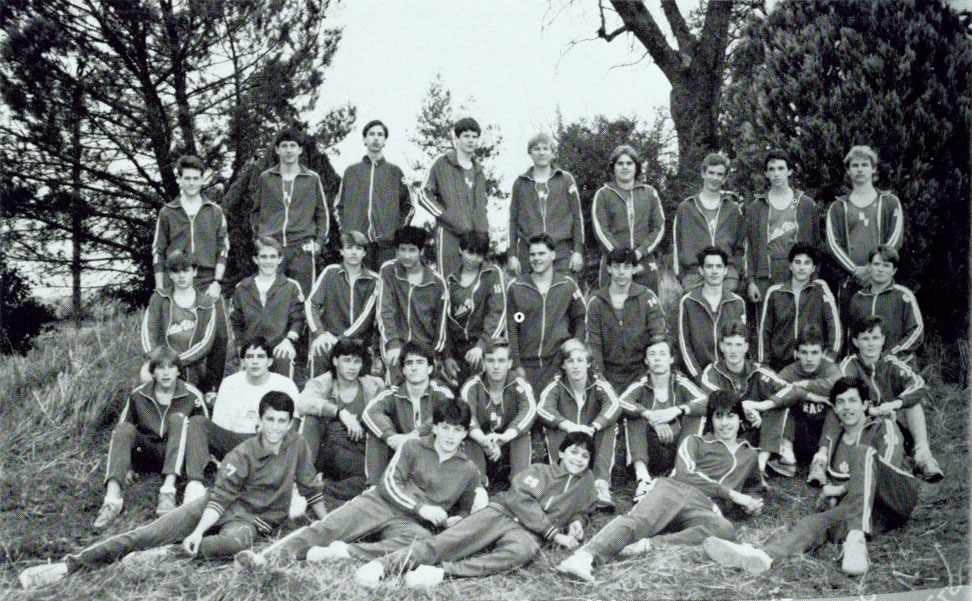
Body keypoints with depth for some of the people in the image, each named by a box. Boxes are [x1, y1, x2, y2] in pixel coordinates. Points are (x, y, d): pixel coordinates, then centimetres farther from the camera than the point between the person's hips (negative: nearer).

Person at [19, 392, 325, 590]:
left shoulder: (296, 444, -4)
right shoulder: (243, 455, -9)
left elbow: (310, 487, 8)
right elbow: (220, 498, -14)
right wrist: (199, 532, -29)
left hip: (252, 520, 0)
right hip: (221, 506, 0)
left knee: (235, 541, -40)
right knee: (153, 531, -18)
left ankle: (166, 554, -28)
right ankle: (70, 564, -20)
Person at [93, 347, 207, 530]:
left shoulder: (191, 396, 0)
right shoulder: (138, 396, 4)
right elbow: (121, 431, 11)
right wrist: (125, 466, 3)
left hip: (178, 457, -1)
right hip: (147, 456, 2)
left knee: (178, 419, -28)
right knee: (124, 429, -26)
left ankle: (168, 489, -42)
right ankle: (112, 497, -46)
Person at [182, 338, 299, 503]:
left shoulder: (285, 385, 8)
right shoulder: (230, 383, 12)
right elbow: (219, 425, 9)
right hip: (233, 442, 2)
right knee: (197, 422, -23)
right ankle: (195, 484, -39)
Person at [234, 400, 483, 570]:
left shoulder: (468, 471, 14)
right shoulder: (413, 447, 10)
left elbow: (465, 510, 27)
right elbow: (389, 483, 1)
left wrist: (455, 520, 2)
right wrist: (421, 508, -11)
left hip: (408, 523, -1)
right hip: (378, 502, 1)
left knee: (423, 541, -38)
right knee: (326, 527, -25)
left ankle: (344, 552, -42)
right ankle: (266, 557, -39)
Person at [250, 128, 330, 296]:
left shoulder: (312, 178, 10)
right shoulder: (265, 178, 12)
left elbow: (323, 214, 14)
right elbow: (256, 212, 20)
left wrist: (320, 241, 3)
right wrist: (258, 237, 9)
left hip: (302, 250, -1)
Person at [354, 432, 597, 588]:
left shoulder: (586, 481, 21)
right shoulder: (540, 471, 11)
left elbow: (579, 511, 39)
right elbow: (521, 499, -5)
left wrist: (575, 523, 13)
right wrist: (554, 533, -12)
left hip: (527, 532, 0)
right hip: (501, 512, 0)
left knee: (523, 551, -38)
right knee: (452, 540, -27)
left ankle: (442, 571, -46)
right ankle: (385, 564, -36)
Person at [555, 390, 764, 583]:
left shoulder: (749, 455, 35)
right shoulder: (695, 442, 23)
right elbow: (685, 474, 6)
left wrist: (751, 502, 25)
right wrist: (731, 494, 0)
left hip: (705, 509, 1)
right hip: (674, 489, -1)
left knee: (724, 528, -38)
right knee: (639, 520, -35)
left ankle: (650, 546, -47)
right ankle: (586, 556, -57)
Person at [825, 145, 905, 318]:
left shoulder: (889, 202, 12)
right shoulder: (838, 206, 12)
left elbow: (896, 239, 2)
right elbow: (833, 243, 2)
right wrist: (855, 270, -11)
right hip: (849, 282, 1)